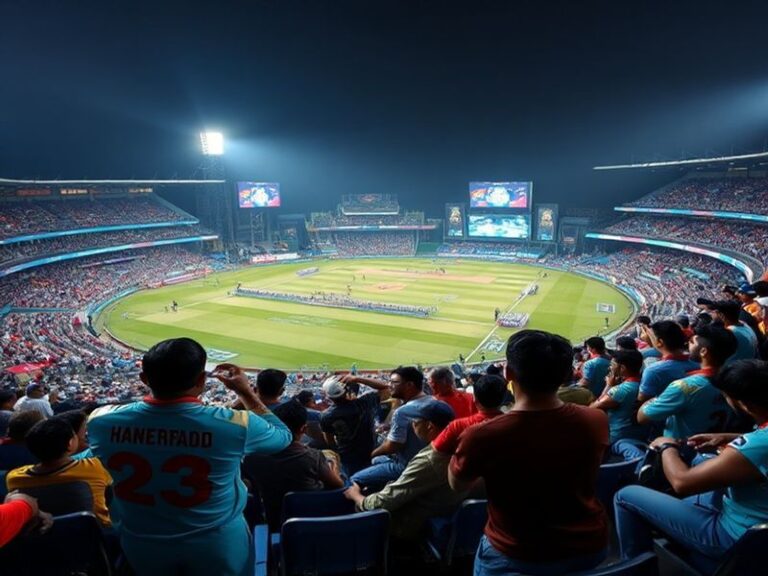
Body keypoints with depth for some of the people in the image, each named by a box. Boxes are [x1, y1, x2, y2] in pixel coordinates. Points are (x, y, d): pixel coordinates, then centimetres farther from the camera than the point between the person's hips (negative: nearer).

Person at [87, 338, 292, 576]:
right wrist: (246, 392, 1)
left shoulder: (102, 420, -21)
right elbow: (282, 435, -7)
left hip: (142, 543, 3)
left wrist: (156, 381, 9)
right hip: (216, 543, -2)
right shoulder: (234, 424, -27)